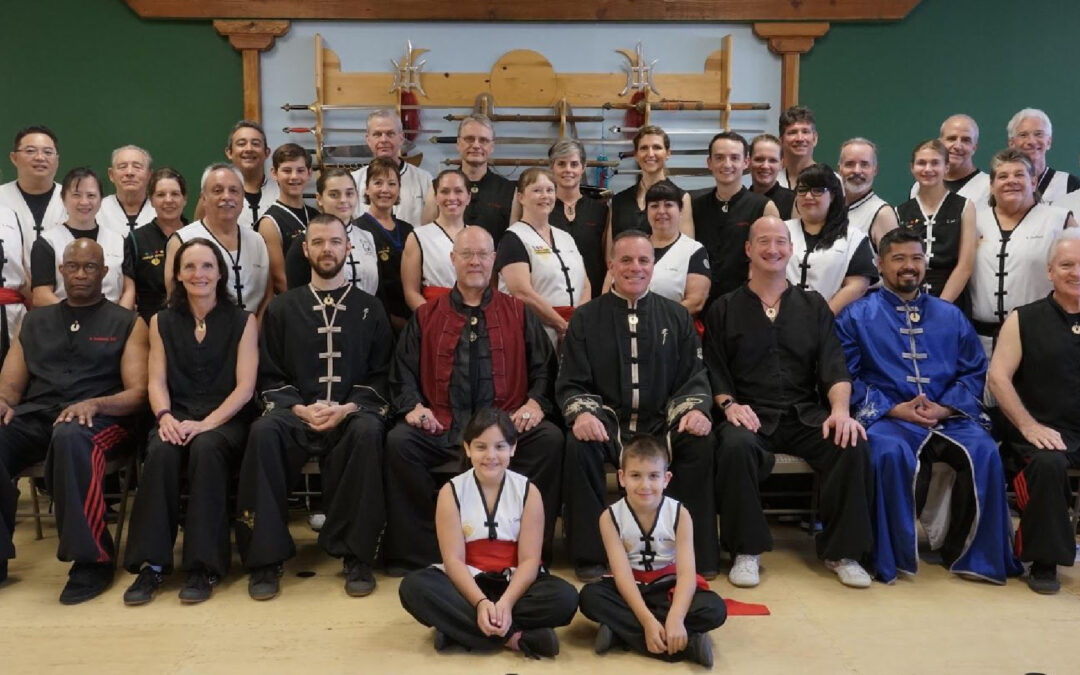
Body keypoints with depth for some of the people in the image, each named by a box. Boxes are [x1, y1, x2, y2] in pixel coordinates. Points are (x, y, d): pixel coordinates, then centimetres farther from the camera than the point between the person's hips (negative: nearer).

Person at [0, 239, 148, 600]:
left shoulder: (127, 323, 13)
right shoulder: (35, 321, 25)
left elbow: (137, 393, 3)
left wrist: (94, 404, -17)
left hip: (99, 420, -3)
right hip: (34, 416, 3)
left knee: (69, 436, -40)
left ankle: (92, 559, -28)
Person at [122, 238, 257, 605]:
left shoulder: (243, 321, 5)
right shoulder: (162, 322, 14)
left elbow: (245, 387, -4)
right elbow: (157, 382, 7)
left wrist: (205, 424, -18)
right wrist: (165, 416, -16)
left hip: (226, 419, -2)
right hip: (178, 417, 2)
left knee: (205, 448, -35)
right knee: (161, 451, -32)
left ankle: (204, 566, -29)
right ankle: (151, 563, -25)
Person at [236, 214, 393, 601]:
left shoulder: (370, 309, 13)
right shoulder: (282, 308, 14)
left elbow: (379, 377, 7)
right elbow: (270, 378, 9)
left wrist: (347, 408, -12)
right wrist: (301, 409, -10)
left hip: (352, 414, -1)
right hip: (297, 413, 1)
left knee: (368, 431, -36)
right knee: (263, 431, -34)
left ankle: (356, 555, -25)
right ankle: (266, 556, -24)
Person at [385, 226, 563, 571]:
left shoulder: (519, 314, 16)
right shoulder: (426, 317, 17)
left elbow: (544, 368, 12)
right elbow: (403, 372, 14)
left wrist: (536, 403, -7)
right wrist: (412, 406, -5)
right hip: (441, 427, 1)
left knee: (550, 439, -28)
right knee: (398, 441, -27)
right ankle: (418, 551, -13)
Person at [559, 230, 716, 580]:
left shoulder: (676, 316, 13)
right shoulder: (585, 318, 8)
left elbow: (694, 376, 9)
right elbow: (571, 384, 4)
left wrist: (695, 410, -13)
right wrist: (582, 413, -19)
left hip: (663, 425, 1)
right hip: (607, 424, -1)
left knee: (701, 442, -28)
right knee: (578, 445, -32)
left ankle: (698, 553, -13)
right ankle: (589, 555, -17)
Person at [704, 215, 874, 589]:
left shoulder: (813, 305, 16)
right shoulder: (724, 310, 12)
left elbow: (833, 366, 5)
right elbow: (714, 371, 6)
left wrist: (840, 409, -13)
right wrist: (729, 404, -14)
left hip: (805, 415, 2)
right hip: (750, 415, -2)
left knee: (853, 446, -27)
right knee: (736, 446, -36)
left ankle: (841, 551, -9)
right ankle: (746, 550, -17)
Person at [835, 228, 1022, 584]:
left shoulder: (950, 315, 20)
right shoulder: (857, 315, 10)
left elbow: (974, 372, 12)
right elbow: (847, 377, 0)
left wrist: (944, 408, -7)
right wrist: (895, 409, -12)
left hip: (948, 417, 3)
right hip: (887, 417, -3)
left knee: (984, 452, -26)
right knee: (890, 452, -35)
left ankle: (974, 555, -8)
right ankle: (890, 558, -20)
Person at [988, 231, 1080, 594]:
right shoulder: (1024, 319, 7)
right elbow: (998, 377, -2)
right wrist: (1029, 426, -13)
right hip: (1045, 432, -3)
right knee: (1048, 463, -33)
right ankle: (1044, 562, -15)